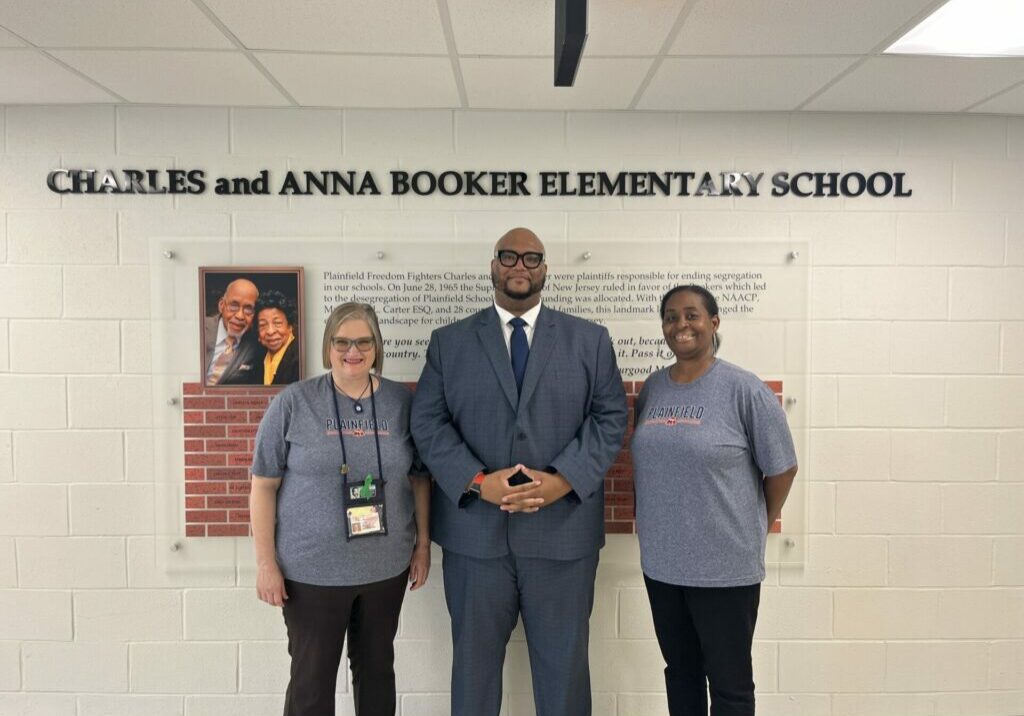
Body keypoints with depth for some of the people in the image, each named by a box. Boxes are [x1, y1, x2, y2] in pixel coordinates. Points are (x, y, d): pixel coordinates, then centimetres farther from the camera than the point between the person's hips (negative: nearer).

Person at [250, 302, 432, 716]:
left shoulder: (402, 401, -1)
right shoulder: (293, 402, -8)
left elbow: (420, 479, 7)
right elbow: (264, 485, -5)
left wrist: (423, 546, 6)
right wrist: (266, 562, -7)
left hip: (386, 567, 3)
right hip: (311, 569, -2)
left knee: (377, 667, 18)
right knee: (312, 678, 10)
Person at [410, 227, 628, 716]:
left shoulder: (590, 340, 7)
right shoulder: (449, 342, 7)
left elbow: (610, 417, 1)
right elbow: (427, 422, 0)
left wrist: (562, 479, -13)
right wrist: (477, 482, -14)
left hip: (563, 531, 0)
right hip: (474, 531, 1)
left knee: (564, 661, 11)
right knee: (474, 658, 15)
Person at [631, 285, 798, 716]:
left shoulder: (744, 389, -11)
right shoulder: (652, 388, 4)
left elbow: (781, 469, -4)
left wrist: (757, 526, 6)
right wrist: (652, 522, 10)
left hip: (725, 564, -4)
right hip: (661, 560, 5)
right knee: (680, 672, 20)